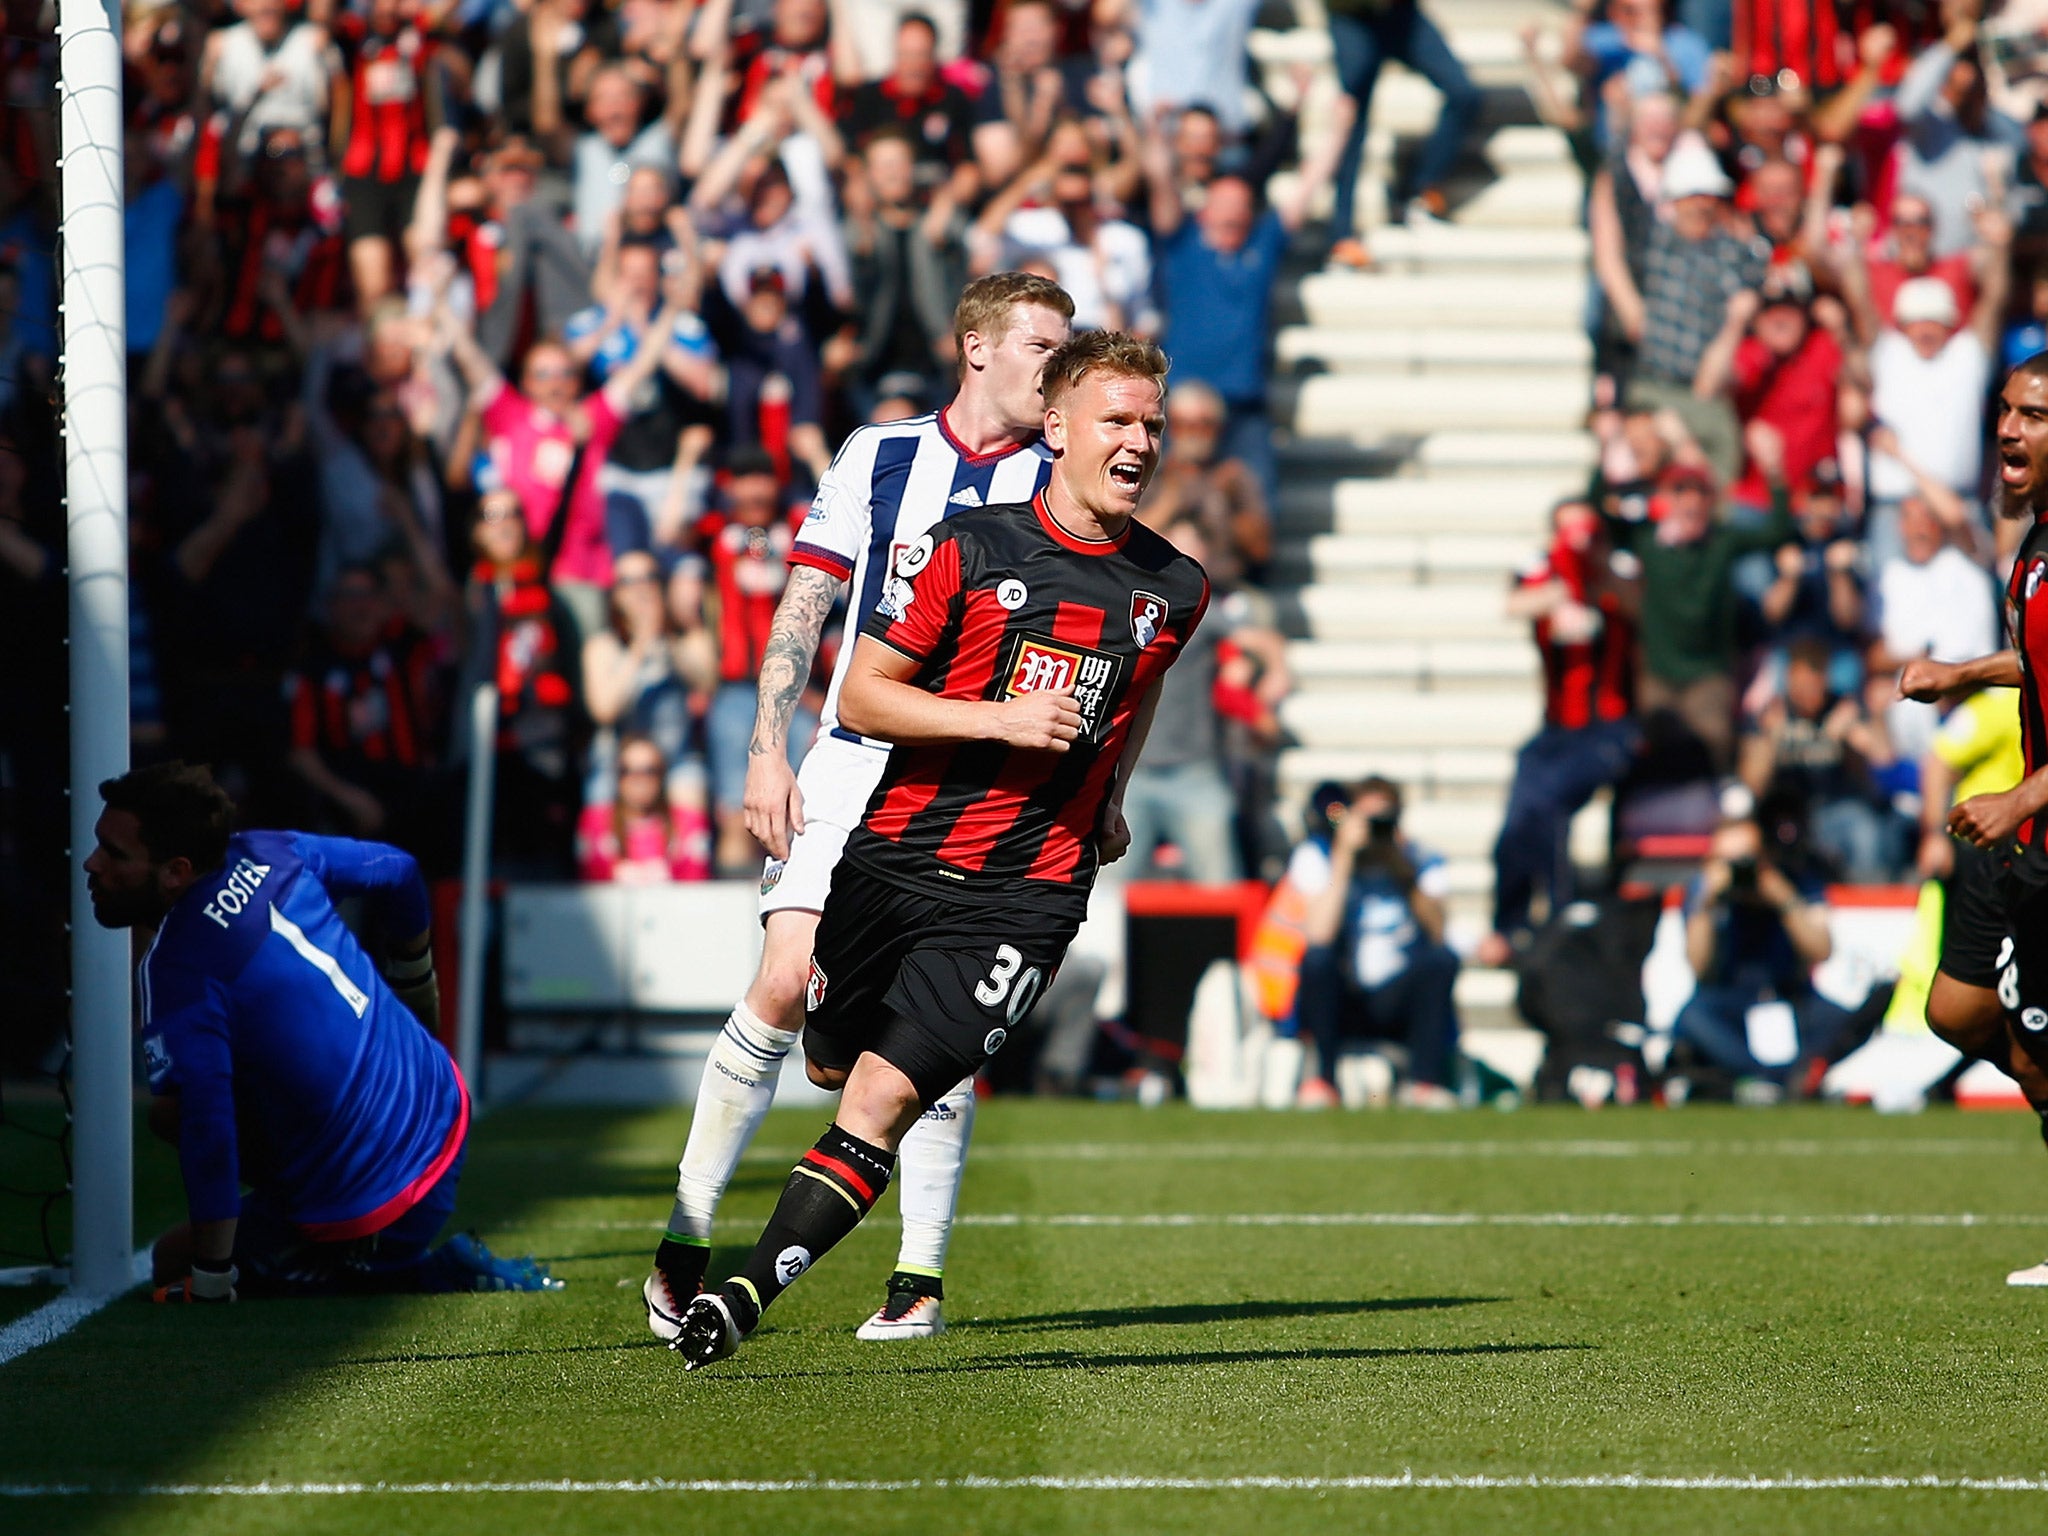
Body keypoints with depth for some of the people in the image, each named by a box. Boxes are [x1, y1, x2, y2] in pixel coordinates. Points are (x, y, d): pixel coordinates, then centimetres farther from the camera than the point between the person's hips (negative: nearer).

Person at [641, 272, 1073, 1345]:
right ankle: (686, 1236, -3)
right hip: (851, 764, 0)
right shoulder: (878, 456, 8)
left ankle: (921, 1276, 5)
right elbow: (801, 611, 8)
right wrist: (769, 749, -1)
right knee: (788, 982, -12)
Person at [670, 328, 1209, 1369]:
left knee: (885, 1096, -15)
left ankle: (749, 1295, -15)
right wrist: (1003, 718, -16)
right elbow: (862, 697, -5)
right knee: (832, 1066, 16)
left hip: (1023, 898, -1)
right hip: (895, 859, 1)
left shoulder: (1174, 589, 4)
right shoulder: (967, 550, -5)